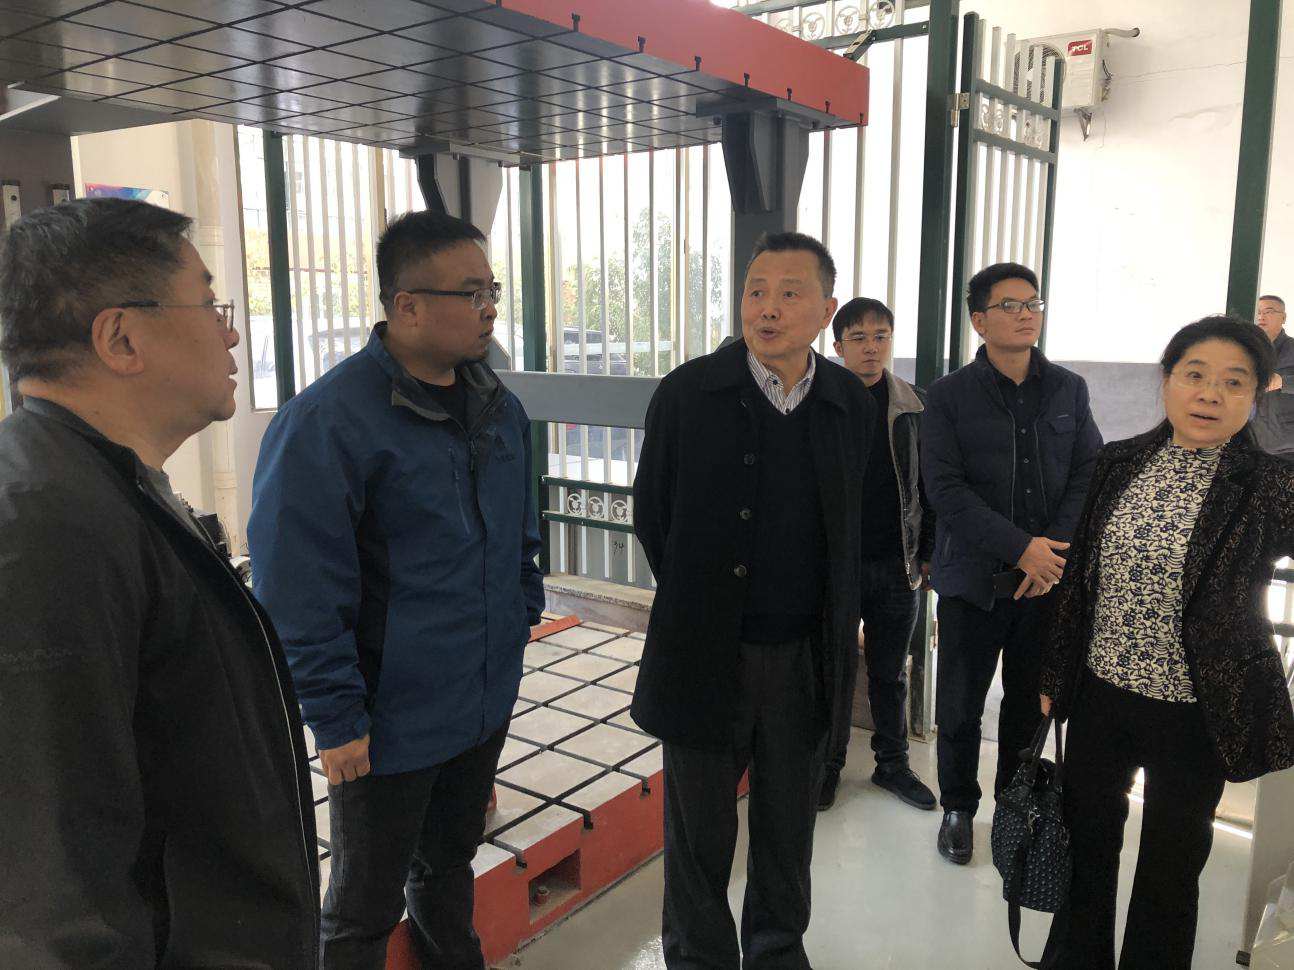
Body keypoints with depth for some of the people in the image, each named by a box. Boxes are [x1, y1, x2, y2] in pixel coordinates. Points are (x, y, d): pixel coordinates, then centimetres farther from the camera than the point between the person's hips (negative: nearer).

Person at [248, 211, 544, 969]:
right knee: (366, 908, 16)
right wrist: (336, 719, -17)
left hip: (486, 701, 6)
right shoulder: (327, 421, -21)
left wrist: (521, 624, 12)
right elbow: (298, 593, -20)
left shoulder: (501, 407, 2)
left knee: (450, 862, 27)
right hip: (390, 720, -6)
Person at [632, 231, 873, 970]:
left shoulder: (852, 403, -2)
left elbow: (854, 522, 9)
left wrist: (843, 620, 7)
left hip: (808, 655, 3)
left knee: (789, 827, 20)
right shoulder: (687, 393, -10)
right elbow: (653, 515, -1)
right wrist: (700, 604, 3)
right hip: (707, 651, -2)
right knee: (700, 832, 14)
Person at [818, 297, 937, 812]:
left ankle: (893, 763, 30)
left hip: (896, 564, 2)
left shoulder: (915, 406, 2)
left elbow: (928, 486, 7)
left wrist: (927, 554, 5)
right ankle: (829, 764, 25)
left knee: (890, 673, 15)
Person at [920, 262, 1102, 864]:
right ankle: (958, 807, 28)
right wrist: (1022, 548, -18)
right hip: (974, 578, -2)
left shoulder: (1069, 390, 6)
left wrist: (1055, 550, -13)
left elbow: (1088, 475, 2)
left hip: (1049, 577, 3)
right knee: (961, 704, 9)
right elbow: (946, 489, -12)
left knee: (1032, 700, 13)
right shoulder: (950, 396, -4)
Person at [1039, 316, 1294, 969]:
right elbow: (1076, 577, 5)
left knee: (1169, 871, 15)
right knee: (1086, 842, 20)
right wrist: (1052, 677, 7)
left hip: (1194, 715, -3)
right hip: (1099, 695, 3)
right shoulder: (1117, 464, -1)